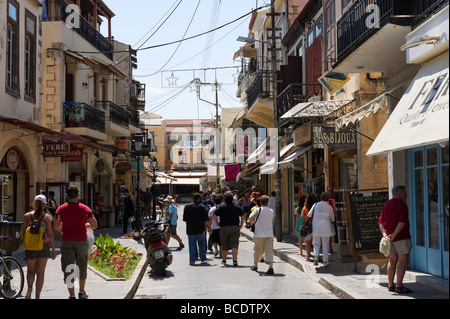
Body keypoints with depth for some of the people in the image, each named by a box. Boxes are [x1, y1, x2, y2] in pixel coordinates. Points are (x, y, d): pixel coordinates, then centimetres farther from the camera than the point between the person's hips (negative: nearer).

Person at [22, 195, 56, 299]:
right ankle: (37, 296, 10)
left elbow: (23, 232, 4)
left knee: (31, 271, 16)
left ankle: (30, 287, -12)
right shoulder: (47, 217, -6)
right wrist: (53, 249, -4)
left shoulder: (27, 216, -1)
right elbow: (50, 234, -8)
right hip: (44, 246, -1)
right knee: (40, 272, 9)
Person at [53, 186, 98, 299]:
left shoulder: (61, 209, -1)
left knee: (68, 269, 1)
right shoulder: (85, 209, -3)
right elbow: (95, 226, -5)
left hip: (66, 241, 0)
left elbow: (56, 227, 2)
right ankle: (82, 292, 29)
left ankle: (72, 295, -6)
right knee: (82, 266, 17)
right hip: (81, 241, 1)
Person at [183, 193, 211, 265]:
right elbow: (206, 219, -7)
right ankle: (203, 259, 18)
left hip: (190, 229, 1)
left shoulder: (187, 206, 2)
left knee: (192, 245, 4)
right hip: (200, 229, -1)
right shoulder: (202, 206, -4)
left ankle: (192, 260, -1)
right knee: (201, 244, 13)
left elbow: (184, 219, 8)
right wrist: (208, 226, 4)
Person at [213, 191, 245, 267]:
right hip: (235, 227, 1)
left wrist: (217, 223, 4)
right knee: (234, 244, -3)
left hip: (224, 227, -1)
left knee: (225, 245, 11)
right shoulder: (236, 207, 6)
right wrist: (241, 224, 13)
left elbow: (214, 215, -8)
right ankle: (235, 260, -16)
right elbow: (243, 215, 7)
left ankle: (224, 260, 21)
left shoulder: (221, 207, -2)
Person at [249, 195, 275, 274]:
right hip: (269, 234, 2)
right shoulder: (271, 211, 8)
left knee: (258, 250, 12)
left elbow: (250, 218, -17)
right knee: (269, 250, -2)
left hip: (259, 234, -2)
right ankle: (271, 267, -17)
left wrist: (252, 223, 3)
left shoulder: (258, 210, -4)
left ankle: (255, 265, 29)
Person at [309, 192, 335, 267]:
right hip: (326, 228, -1)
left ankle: (316, 256, -9)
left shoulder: (316, 205, 0)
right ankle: (325, 261, 8)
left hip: (316, 227, 1)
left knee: (316, 243, 14)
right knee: (325, 245, 6)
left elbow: (309, 215, 5)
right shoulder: (329, 207, -2)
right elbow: (332, 219, 7)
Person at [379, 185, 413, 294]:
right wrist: (394, 234, -21)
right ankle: (399, 286, -14)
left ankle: (391, 285, 17)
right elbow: (402, 222, -22)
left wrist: (384, 233, -2)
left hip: (390, 237, 9)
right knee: (403, 260, -8)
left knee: (392, 260, 14)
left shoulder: (387, 204, 14)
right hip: (401, 237, -9)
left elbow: (381, 221, 9)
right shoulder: (402, 205, -11)